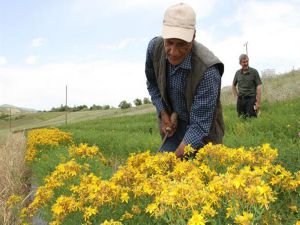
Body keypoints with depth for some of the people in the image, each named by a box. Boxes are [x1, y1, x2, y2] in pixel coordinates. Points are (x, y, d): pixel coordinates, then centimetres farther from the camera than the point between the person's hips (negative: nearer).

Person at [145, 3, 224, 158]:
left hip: (202, 136, -4)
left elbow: (199, 126, -31)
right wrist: (163, 113, -7)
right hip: (174, 126, 4)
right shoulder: (155, 48, -16)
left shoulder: (207, 70, -32)